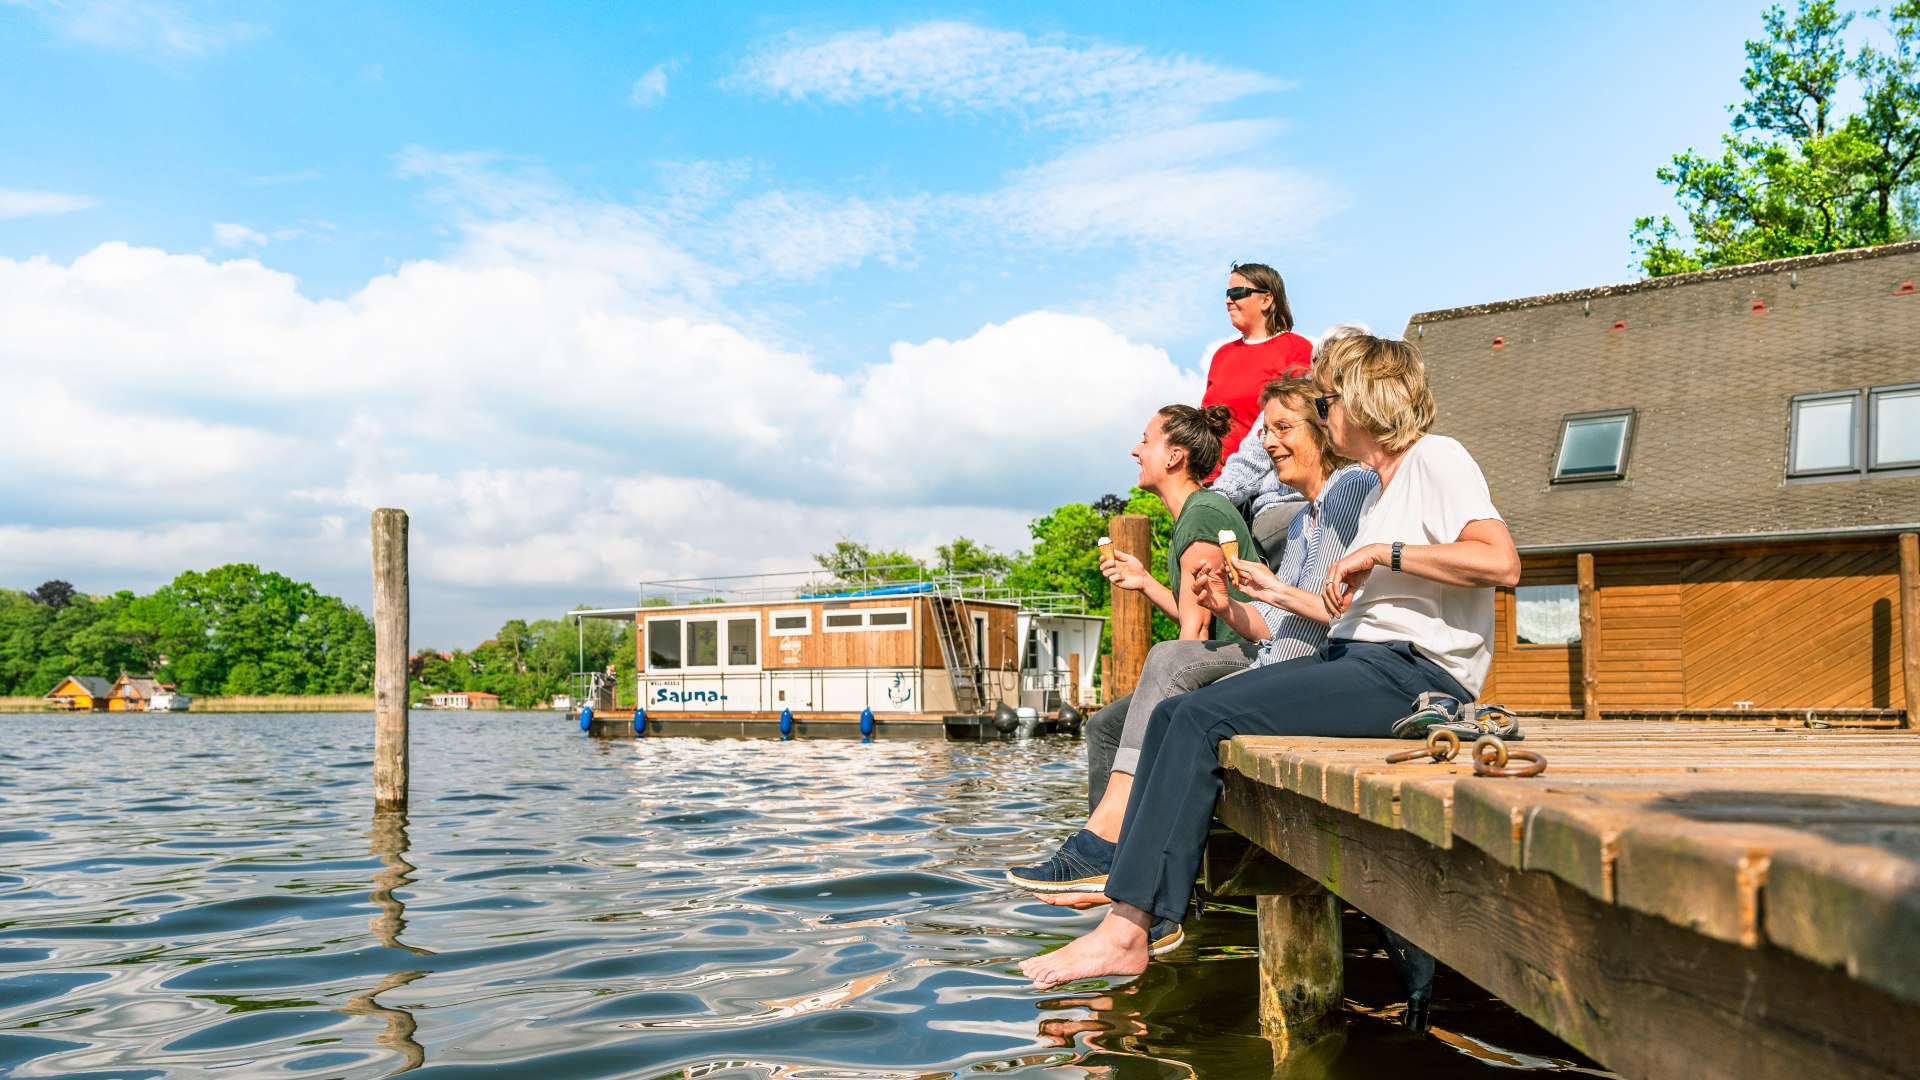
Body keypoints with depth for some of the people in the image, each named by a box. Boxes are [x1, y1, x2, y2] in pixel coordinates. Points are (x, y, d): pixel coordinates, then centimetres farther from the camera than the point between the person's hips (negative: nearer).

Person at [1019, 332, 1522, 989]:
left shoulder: (1437, 458, -2)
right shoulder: (1379, 492, 26)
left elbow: (1502, 562, -19)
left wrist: (1382, 553, -17)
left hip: (1413, 671, -9)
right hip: (1354, 661, 9)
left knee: (1203, 719, -24)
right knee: (1174, 714, -7)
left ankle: (1127, 931, -22)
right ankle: (1133, 905, -11)